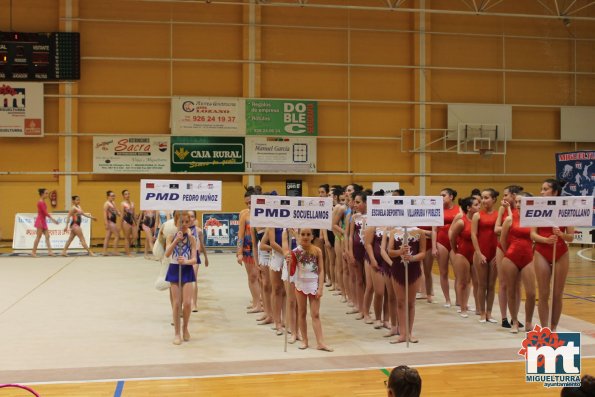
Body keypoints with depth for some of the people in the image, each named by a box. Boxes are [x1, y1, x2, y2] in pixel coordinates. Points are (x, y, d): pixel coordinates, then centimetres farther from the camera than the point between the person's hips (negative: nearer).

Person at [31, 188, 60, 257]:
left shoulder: (42, 202, 13)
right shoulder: (41, 202, -15)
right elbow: (45, 212, -21)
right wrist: (52, 219, -21)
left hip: (43, 221, 9)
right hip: (40, 220, -9)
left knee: (47, 236, 4)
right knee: (38, 237, -4)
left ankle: (49, 251, 2)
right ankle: (33, 252, 2)